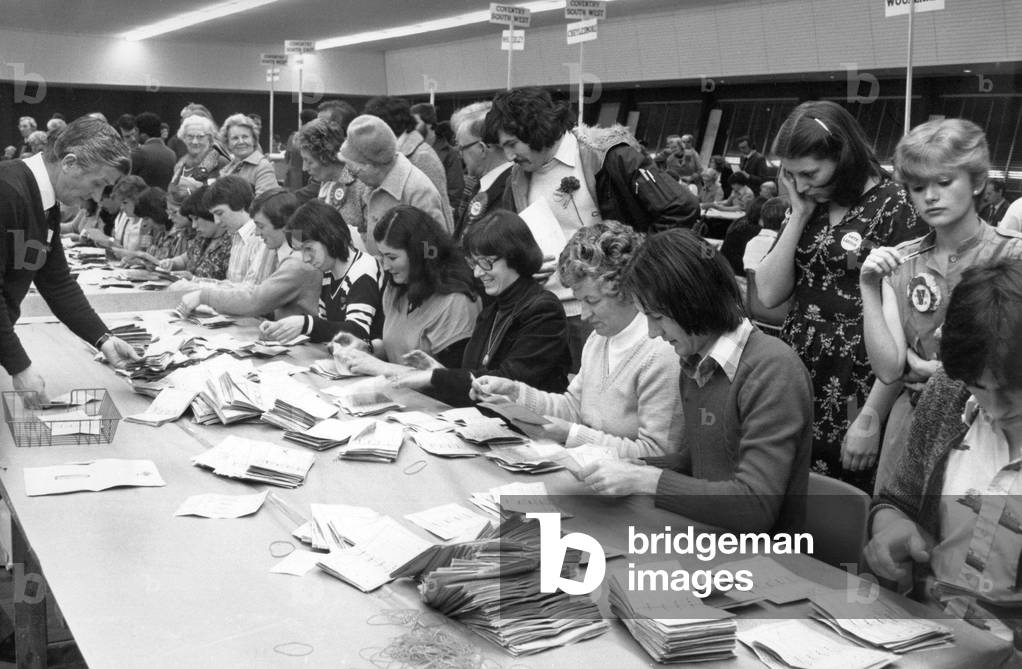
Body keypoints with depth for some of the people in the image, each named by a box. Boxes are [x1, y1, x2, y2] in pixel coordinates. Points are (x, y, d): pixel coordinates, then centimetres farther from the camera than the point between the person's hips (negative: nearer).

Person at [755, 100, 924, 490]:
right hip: (797, 374, 6)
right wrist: (800, 214, -2)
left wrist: (870, 417, -15)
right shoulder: (810, 206, 11)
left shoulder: (895, 208, -9)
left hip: (859, 386, -5)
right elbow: (769, 294, 5)